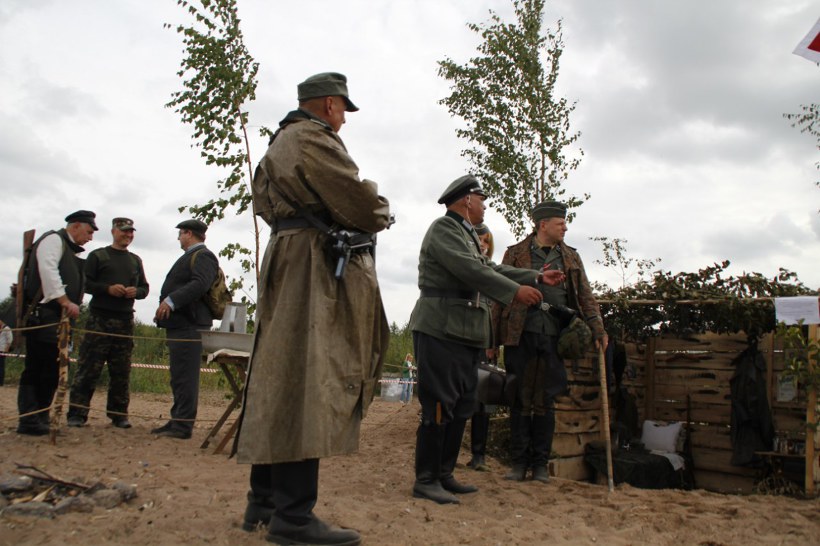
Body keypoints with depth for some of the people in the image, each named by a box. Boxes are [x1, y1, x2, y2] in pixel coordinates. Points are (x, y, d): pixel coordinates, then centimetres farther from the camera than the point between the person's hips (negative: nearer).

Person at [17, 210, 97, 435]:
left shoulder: (70, 250, 24)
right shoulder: (53, 239, -2)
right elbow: (47, 270, -17)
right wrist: (66, 302, -20)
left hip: (58, 318, 9)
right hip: (44, 315, -9)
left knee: (51, 370, 7)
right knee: (37, 368, -8)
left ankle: (38, 419, 11)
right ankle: (30, 420, -5)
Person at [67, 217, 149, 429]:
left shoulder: (136, 261, 19)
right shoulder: (97, 256, 6)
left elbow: (144, 288, 20)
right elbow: (84, 283, -1)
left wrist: (135, 292, -3)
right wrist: (108, 289, -15)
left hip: (125, 320, 4)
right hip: (99, 318, -4)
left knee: (121, 371, 5)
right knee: (88, 368, -6)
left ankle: (119, 414, 11)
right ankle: (77, 413, -2)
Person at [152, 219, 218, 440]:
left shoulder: (203, 256, -9)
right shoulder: (190, 257, 24)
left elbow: (200, 284, -24)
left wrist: (171, 301, -27)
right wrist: (165, 308, 21)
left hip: (190, 326, -11)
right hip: (179, 325, 11)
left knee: (185, 377, -9)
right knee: (179, 378, 14)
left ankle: (183, 426, -6)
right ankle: (176, 421, 21)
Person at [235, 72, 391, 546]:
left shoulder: (281, 142, 26)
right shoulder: (313, 138, -7)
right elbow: (359, 203, -16)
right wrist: (382, 212, 8)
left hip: (290, 259, 11)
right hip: (315, 268, -11)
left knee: (282, 382, 11)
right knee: (307, 384, -12)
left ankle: (265, 500, 18)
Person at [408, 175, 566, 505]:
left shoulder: (467, 234, 23)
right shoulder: (443, 228, -8)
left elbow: (490, 269, 23)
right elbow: (469, 270, -19)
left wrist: (537, 278, 22)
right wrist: (515, 290, -20)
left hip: (465, 335, 10)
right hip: (441, 331, -10)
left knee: (461, 408, 12)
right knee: (439, 407, -7)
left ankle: (444, 475, 20)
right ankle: (425, 480, 1)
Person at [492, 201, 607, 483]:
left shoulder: (570, 257, 15)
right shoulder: (516, 253, 6)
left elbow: (585, 295, 13)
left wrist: (597, 328, -1)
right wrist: (494, 335, 1)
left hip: (553, 336, 2)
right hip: (521, 335, -2)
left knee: (546, 402, 6)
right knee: (520, 399, 3)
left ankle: (541, 463, 15)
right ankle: (519, 462, 13)